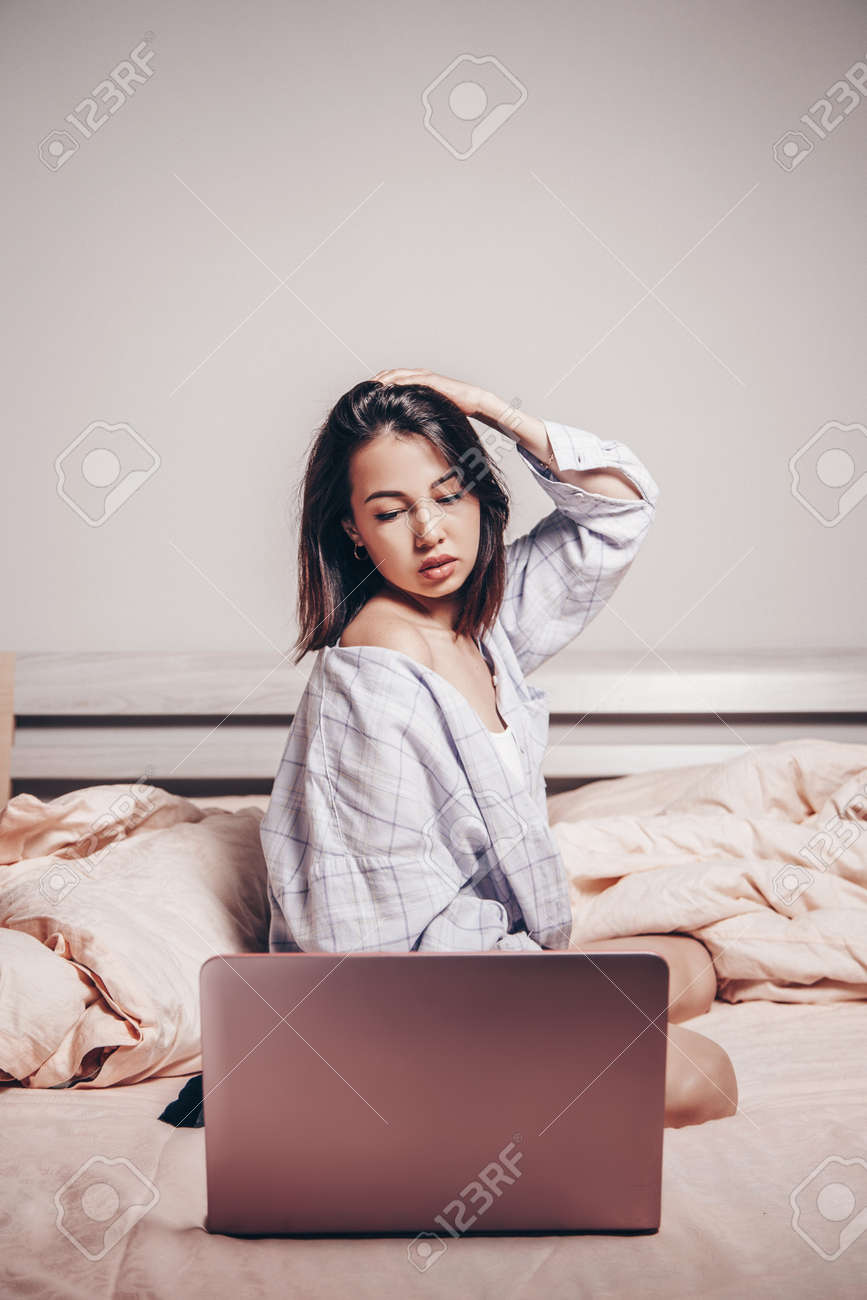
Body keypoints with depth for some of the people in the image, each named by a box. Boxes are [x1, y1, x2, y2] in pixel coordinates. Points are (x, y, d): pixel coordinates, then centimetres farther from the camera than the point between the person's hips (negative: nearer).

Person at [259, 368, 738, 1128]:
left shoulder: (483, 615, -1)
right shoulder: (372, 682, -26)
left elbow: (622, 503, 5)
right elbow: (409, 928, -23)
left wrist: (492, 411, -7)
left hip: (497, 942, 9)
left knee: (693, 970, 15)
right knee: (694, 1079, -15)